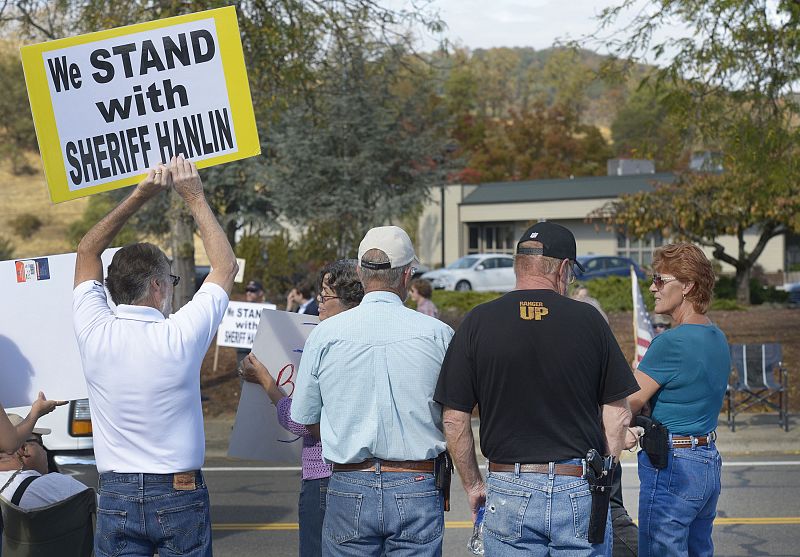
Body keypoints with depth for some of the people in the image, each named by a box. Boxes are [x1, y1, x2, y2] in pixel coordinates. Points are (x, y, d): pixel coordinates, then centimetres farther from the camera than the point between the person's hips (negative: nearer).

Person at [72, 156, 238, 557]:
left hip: (115, 497, 2)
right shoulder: (180, 336, -13)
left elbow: (87, 251, 11)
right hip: (180, 495, -2)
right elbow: (226, 265, 3)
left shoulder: (94, 334, -6)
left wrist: (139, 196, 9)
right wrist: (195, 198, 8)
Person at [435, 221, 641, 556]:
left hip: (509, 491, 0)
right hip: (581, 490, 0)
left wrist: (472, 485, 10)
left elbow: (455, 419, -2)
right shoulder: (588, 319, -1)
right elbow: (618, 413, 2)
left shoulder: (478, 322, -3)